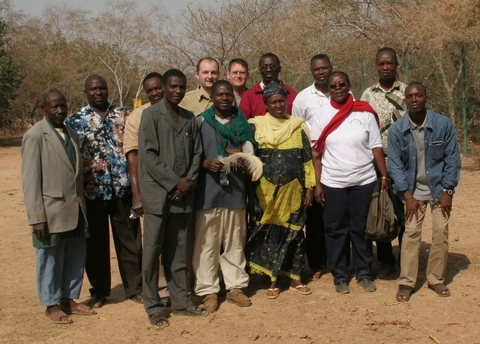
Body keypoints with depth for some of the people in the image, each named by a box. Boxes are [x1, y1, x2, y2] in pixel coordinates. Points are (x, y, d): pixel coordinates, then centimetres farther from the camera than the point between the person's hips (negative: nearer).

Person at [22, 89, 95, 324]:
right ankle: (52, 305, 20)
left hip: (75, 209, 6)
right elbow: (30, 180, -12)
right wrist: (37, 218, -16)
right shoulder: (35, 136, -9)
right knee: (51, 260, 7)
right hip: (51, 211, -6)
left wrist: (82, 205, 11)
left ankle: (68, 299, 28)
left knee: (76, 258, 12)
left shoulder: (71, 134, 12)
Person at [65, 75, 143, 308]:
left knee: (130, 240, 8)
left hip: (123, 190, 1)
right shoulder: (75, 121, 1)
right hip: (92, 192, -1)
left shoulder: (123, 115, 6)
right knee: (95, 244, 9)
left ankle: (134, 288, 21)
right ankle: (99, 291, 23)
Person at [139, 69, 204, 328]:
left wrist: (188, 182, -5)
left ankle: (180, 300, 19)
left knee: (178, 250, 11)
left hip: (182, 194, 5)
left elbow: (196, 153, 11)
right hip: (158, 193, -5)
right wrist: (174, 182, -13)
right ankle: (153, 306, 8)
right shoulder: (151, 114, -4)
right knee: (153, 250, 1)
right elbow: (148, 154, -12)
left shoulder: (189, 118, 11)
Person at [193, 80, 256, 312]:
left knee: (235, 242, 10)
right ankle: (208, 291, 7)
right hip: (208, 191, -3)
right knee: (206, 243, -1)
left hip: (235, 189, 3)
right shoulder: (200, 122, 2)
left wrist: (243, 159, -9)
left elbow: (251, 152, 12)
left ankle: (235, 287, 20)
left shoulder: (242, 123, 12)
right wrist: (206, 163, -18)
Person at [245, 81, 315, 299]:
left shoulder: (298, 126, 4)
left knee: (294, 233, 7)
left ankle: (295, 278, 18)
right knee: (269, 233, 3)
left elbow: (307, 160, 5)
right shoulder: (256, 126, 1)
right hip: (267, 191, -1)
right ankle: (273, 281, 14)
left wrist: (309, 187, 1)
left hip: (293, 190, 1)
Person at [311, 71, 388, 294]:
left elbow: (376, 147, 2)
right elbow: (316, 153, 1)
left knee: (361, 229, 8)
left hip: (364, 181, 0)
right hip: (333, 183, 0)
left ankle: (364, 273, 21)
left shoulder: (365, 113, 0)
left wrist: (384, 176, -4)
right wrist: (317, 184, -3)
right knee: (336, 230, 5)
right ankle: (339, 276, 17)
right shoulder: (322, 115, 1)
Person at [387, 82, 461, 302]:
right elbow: (395, 164, -6)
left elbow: (452, 158, -6)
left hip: (439, 188, 0)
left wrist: (448, 191, -9)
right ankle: (406, 282, 5)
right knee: (411, 233, -3)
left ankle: (436, 279, 15)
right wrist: (407, 195, -10)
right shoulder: (397, 129, -11)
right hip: (414, 190, 0)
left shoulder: (443, 124, -13)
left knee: (441, 233, 0)